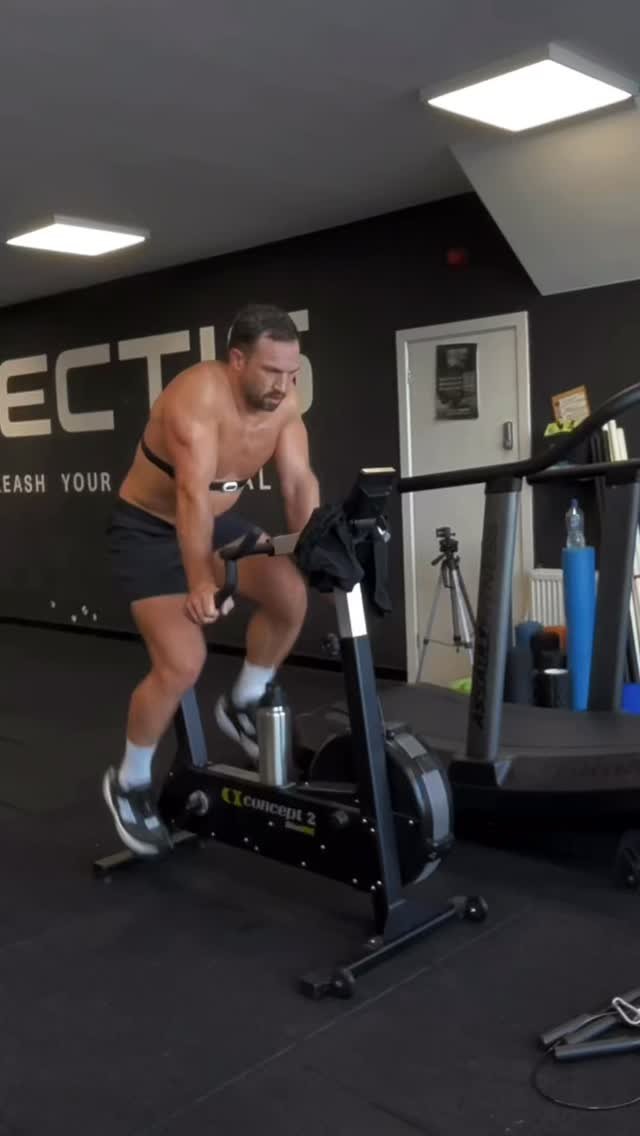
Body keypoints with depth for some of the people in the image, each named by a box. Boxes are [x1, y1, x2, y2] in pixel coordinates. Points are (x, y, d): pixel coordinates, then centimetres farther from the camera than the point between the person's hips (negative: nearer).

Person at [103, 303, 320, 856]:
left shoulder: (283, 405, -9)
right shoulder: (197, 396, -31)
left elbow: (300, 482, -12)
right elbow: (193, 495, -39)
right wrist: (199, 583, -44)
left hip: (220, 519, 7)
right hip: (149, 526, -7)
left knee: (292, 596, -10)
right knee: (181, 664, -16)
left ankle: (243, 704, 14)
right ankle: (129, 783, 6)